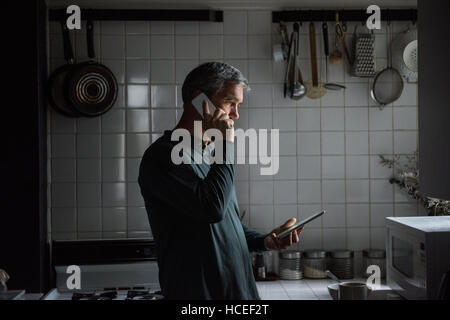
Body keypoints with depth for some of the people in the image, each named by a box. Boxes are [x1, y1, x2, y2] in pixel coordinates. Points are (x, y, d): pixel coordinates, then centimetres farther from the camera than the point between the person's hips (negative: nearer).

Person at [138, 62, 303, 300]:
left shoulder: (210, 155, 15)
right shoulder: (164, 155, -13)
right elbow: (212, 208, -25)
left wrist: (265, 241, 4)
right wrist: (225, 144, -17)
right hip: (198, 290, -8)